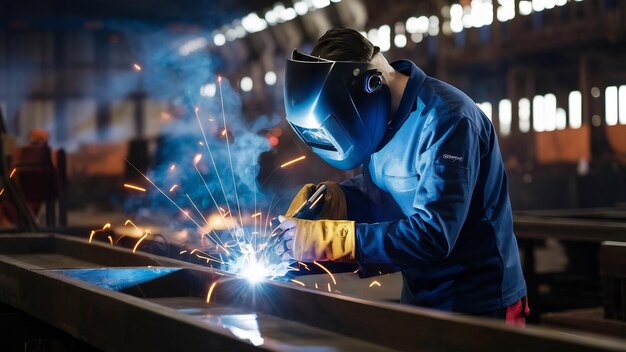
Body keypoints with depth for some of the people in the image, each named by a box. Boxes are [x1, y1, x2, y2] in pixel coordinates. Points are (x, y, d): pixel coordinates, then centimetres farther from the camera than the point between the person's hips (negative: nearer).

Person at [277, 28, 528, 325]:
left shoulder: (445, 119, -25)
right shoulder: (382, 118, 0)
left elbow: (432, 236, -32)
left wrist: (326, 238, -32)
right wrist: (328, 199, -7)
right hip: (420, 300, 8)